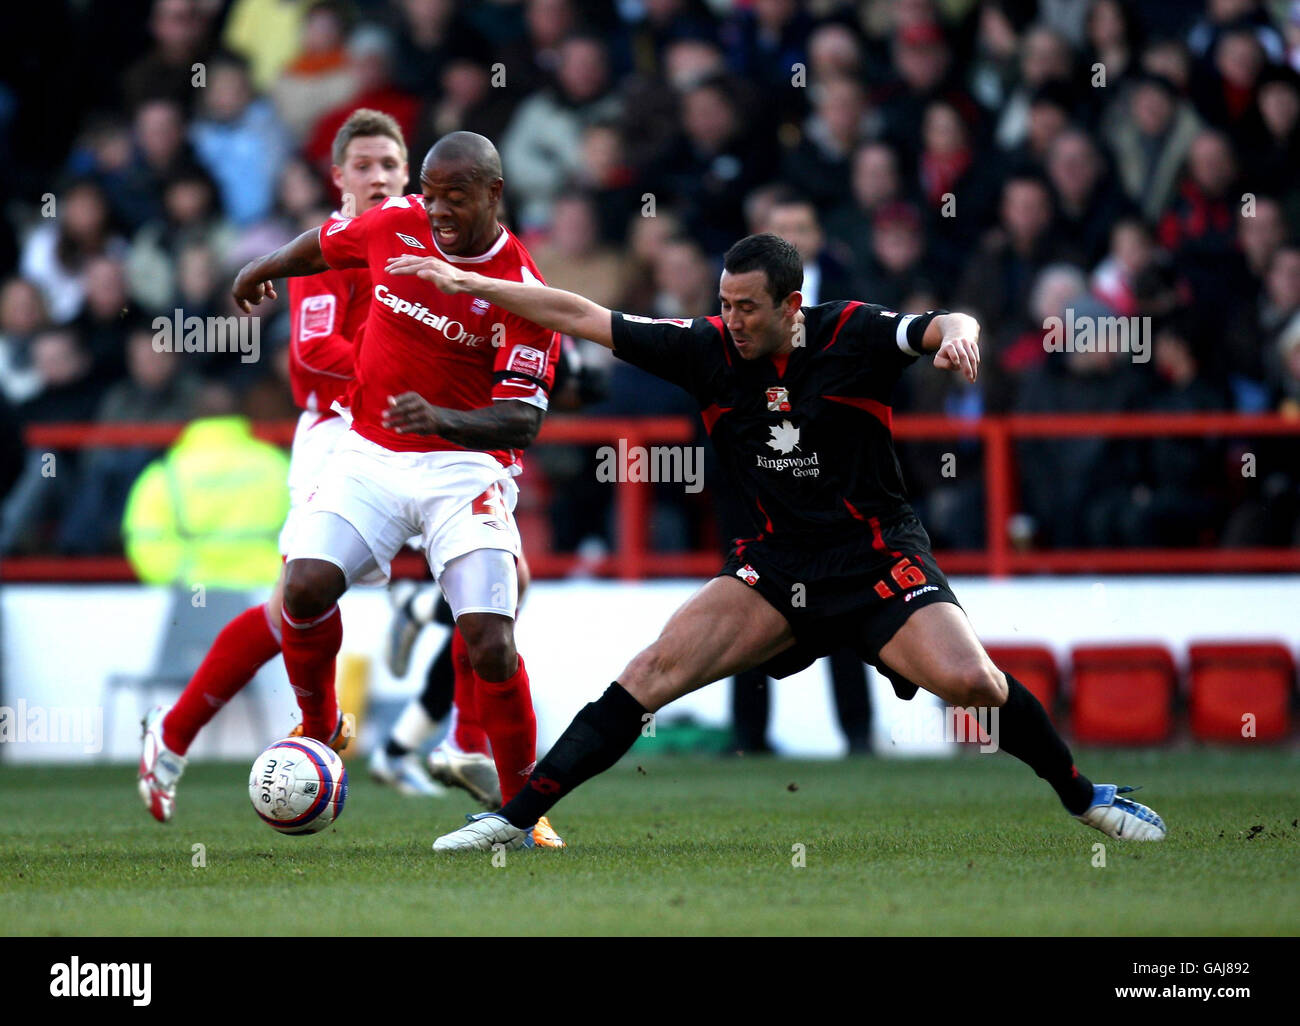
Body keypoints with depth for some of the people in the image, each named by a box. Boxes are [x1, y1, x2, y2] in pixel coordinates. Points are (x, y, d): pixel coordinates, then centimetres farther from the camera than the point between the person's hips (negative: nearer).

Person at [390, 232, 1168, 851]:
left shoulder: (853, 335, -11)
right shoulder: (710, 349, -2)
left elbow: (944, 327, -24)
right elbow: (583, 318, 3)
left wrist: (957, 333, -49)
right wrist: (467, 283, 1)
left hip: (878, 558, -3)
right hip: (778, 564, 3)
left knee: (969, 680, -24)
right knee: (657, 669, -13)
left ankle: (1083, 795, 1)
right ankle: (518, 816, -11)